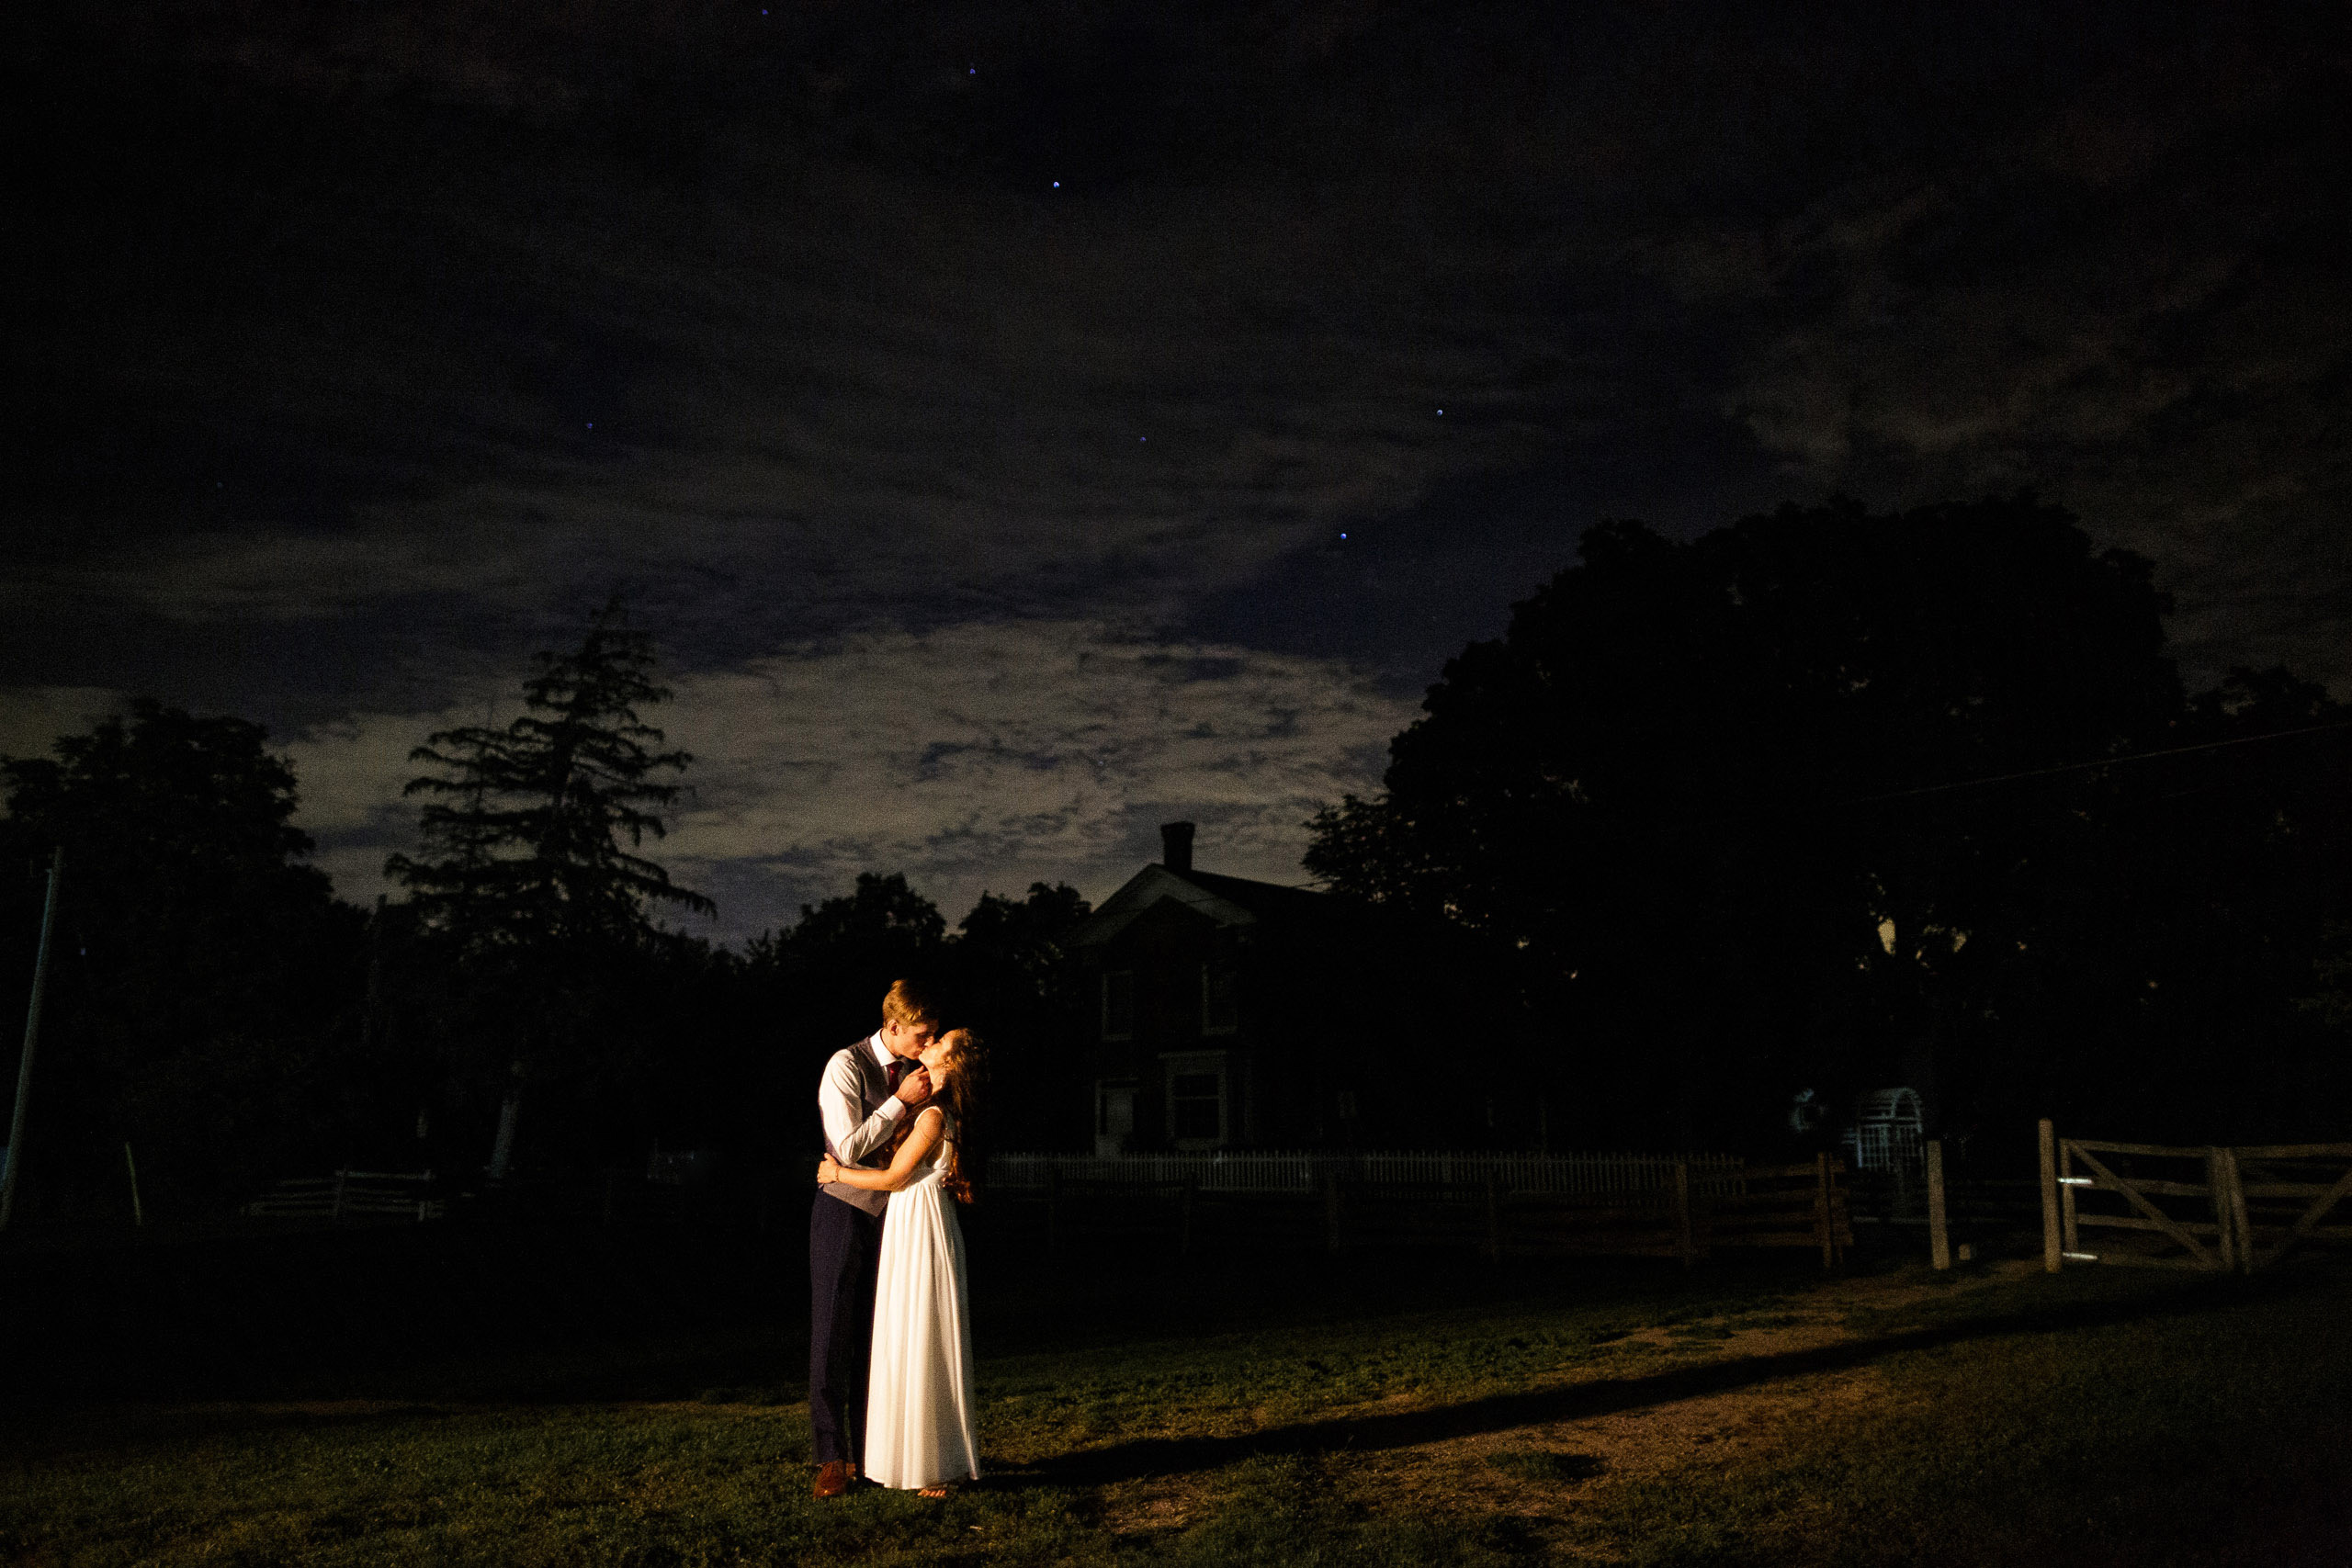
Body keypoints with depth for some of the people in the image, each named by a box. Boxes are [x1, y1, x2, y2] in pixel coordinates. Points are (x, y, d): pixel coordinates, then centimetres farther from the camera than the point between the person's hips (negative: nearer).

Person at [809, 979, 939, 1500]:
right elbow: (848, 1148, -20)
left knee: (877, 1336, 8)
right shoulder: (846, 1066, -14)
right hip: (844, 1210, -5)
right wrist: (900, 1101, -22)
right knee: (833, 1336, -1)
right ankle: (832, 1457, 6)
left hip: (891, 1214, 6)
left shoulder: (912, 1070, 5)